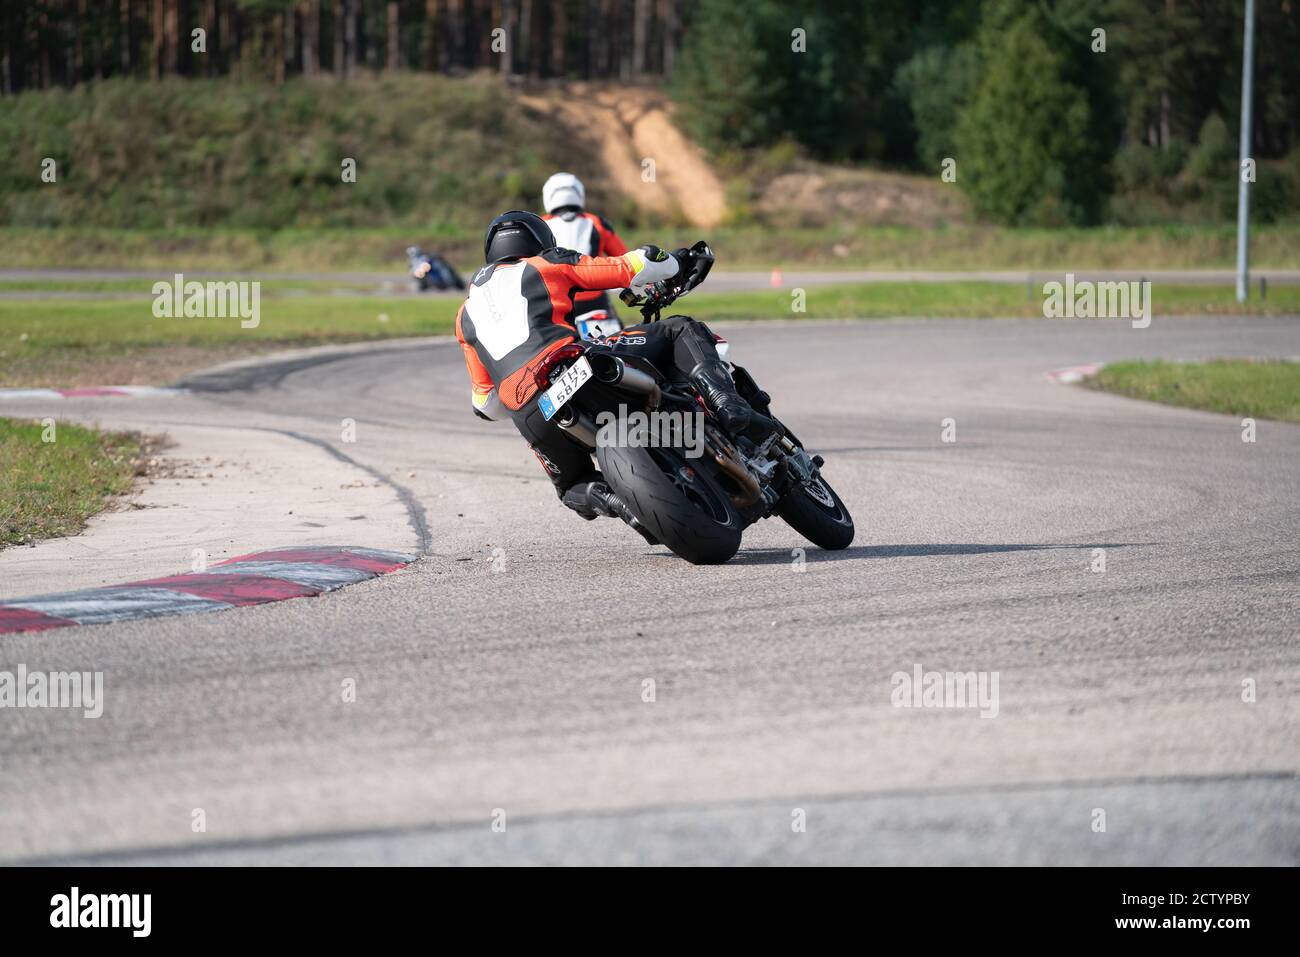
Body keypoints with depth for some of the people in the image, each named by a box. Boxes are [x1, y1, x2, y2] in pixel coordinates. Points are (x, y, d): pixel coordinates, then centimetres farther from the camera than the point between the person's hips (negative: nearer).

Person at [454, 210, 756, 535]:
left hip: (529, 418, 3)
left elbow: (486, 403, 30)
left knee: (574, 486, 30)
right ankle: (724, 401, -16)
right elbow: (629, 268, 17)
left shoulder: (466, 315, 30)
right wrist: (676, 262, 37)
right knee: (680, 330, 12)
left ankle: (610, 499, -5)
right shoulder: (547, 265, 20)